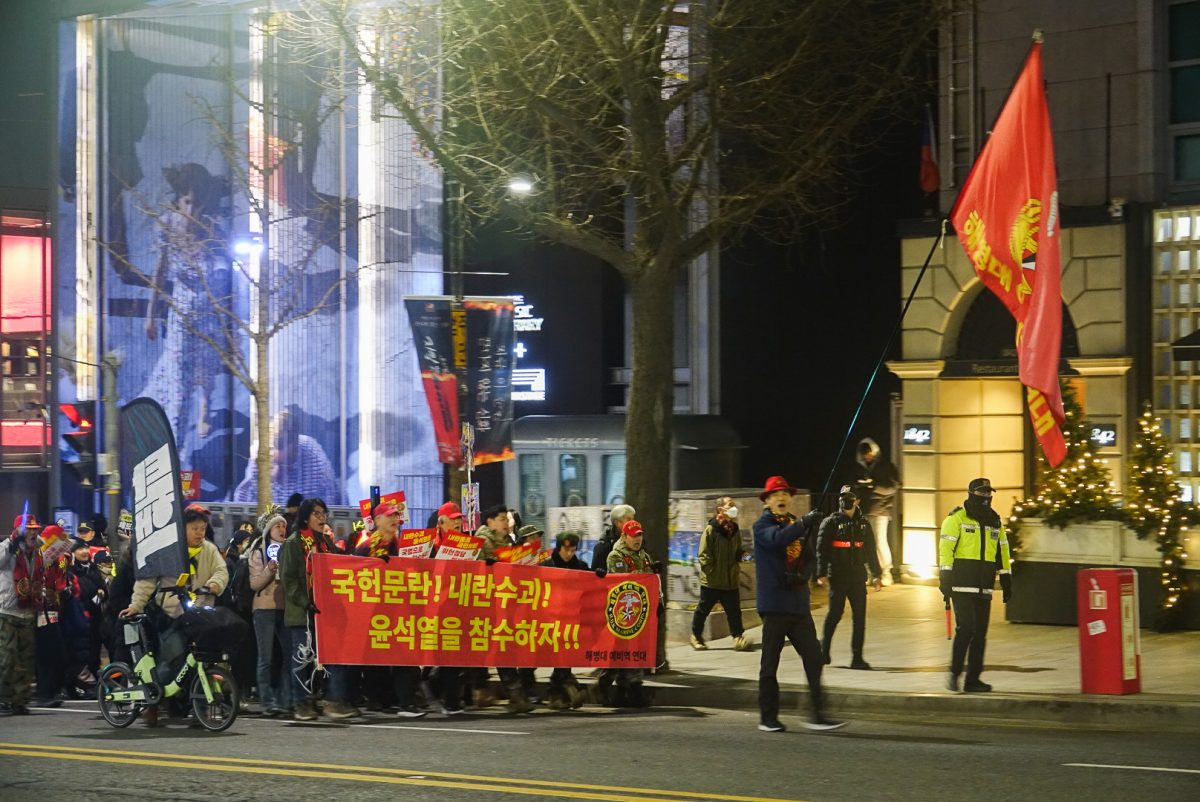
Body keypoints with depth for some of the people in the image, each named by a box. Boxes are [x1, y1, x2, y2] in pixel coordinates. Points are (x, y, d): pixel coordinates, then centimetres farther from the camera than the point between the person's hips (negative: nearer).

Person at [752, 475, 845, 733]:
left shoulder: (795, 525, 16)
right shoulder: (762, 525, -3)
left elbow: (808, 556, 15)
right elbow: (777, 538, -25)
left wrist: (802, 573, -6)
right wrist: (805, 523, -33)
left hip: (798, 603, 6)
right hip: (774, 603, -6)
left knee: (813, 659, -1)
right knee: (770, 663, 0)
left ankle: (817, 715, 1)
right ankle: (768, 718, 7)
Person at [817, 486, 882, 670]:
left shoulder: (863, 523, 12)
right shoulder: (831, 522, -1)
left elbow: (871, 551, 18)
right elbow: (821, 549, -7)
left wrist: (876, 574, 16)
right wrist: (821, 574, -15)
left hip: (858, 577, 4)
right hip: (837, 577, -4)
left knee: (859, 617, 0)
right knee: (834, 614, 1)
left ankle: (857, 658, 3)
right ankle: (824, 648, 20)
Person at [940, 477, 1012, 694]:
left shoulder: (995, 522, 17)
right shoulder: (956, 518, -2)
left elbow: (1002, 550, 22)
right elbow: (946, 548, -7)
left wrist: (1006, 580, 18)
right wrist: (945, 578, -14)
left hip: (983, 589, 6)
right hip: (962, 585, -6)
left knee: (980, 633, 5)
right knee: (966, 628, -15)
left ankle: (973, 679, 10)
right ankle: (954, 674, -4)